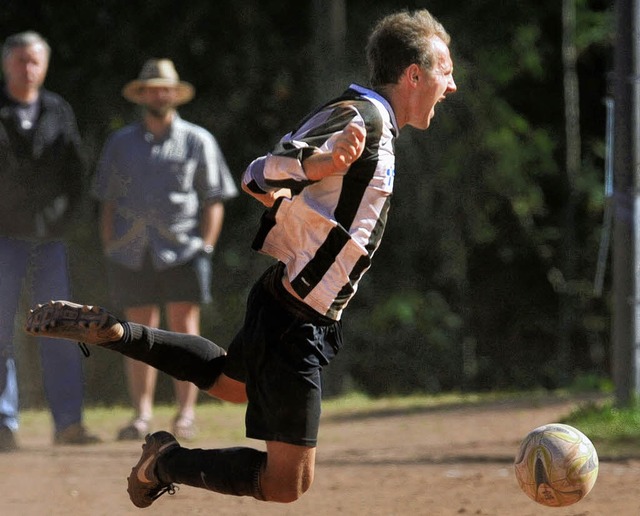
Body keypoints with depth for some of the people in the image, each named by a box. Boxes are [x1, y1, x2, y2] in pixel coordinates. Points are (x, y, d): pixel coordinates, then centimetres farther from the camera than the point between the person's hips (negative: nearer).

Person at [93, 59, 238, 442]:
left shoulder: (198, 142, 9)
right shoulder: (121, 144, 15)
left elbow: (214, 200, 7)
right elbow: (108, 202, 15)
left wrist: (205, 246, -4)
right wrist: (110, 249, 5)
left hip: (183, 252, -2)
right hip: (132, 253, 2)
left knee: (184, 329, -6)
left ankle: (186, 413, -3)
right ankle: (142, 414, 5)